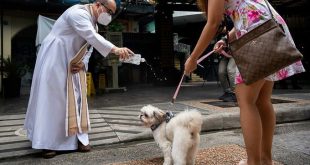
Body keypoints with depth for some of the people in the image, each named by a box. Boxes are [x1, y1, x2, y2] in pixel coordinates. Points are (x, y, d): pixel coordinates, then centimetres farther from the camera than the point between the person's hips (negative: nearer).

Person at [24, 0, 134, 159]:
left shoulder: (93, 22, 10)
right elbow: (92, 37, -34)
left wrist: (82, 63, -10)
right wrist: (115, 49, -44)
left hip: (71, 63, 9)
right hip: (54, 59, -9)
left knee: (75, 98, 5)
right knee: (51, 99, -5)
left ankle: (77, 138, 11)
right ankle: (47, 142, 5)